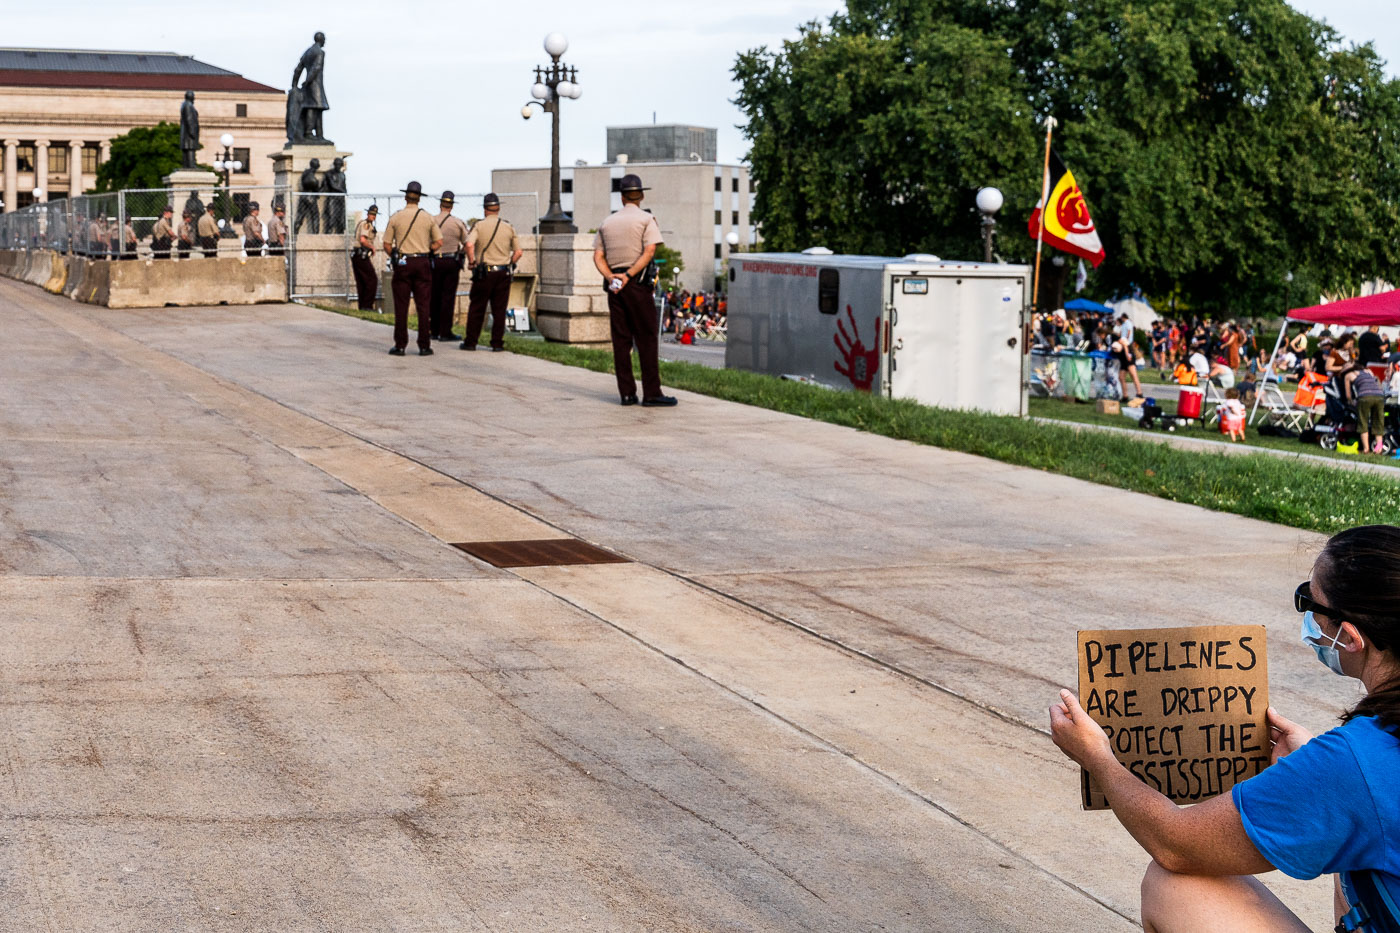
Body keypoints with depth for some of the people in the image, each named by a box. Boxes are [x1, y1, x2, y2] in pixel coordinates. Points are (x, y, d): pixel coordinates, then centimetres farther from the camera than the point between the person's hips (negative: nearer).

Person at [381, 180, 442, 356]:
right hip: (423, 263, 1)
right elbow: (438, 242, 2)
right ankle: (424, 346, 1)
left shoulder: (396, 217, -1)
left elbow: (387, 245, -1)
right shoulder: (427, 217, 2)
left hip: (402, 264, -1)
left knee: (401, 306, 2)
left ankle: (400, 346, 2)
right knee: (423, 306, 2)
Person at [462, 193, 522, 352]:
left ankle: (470, 342, 8)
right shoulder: (509, 228, 6)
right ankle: (497, 344, 5)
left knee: (476, 309, 6)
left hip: (483, 273, -2)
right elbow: (518, 252, 6)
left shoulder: (479, 225, -3)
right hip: (503, 273, 2)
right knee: (499, 310, 6)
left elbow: (469, 245, -19)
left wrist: (472, 262, -7)